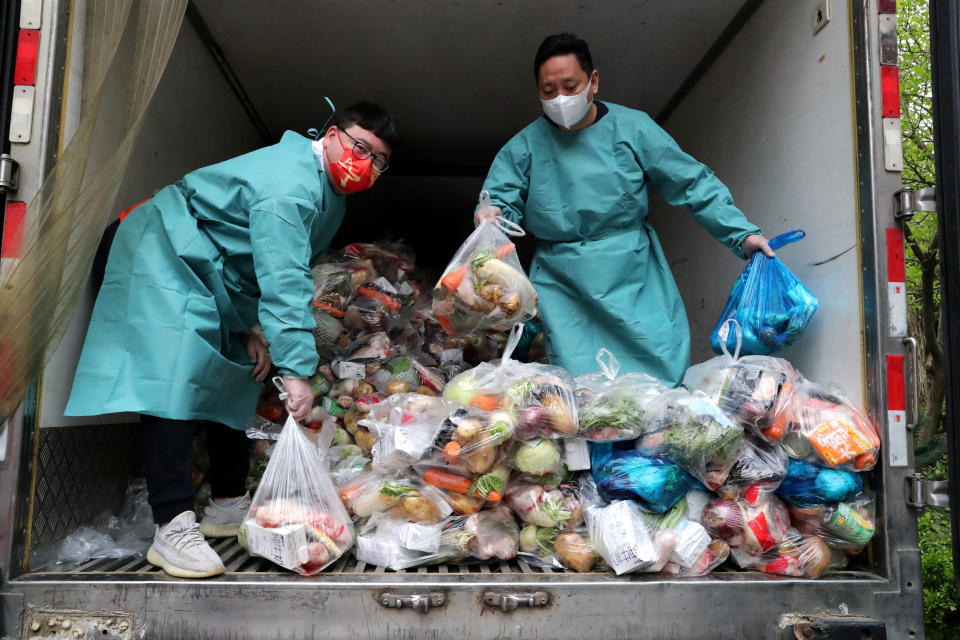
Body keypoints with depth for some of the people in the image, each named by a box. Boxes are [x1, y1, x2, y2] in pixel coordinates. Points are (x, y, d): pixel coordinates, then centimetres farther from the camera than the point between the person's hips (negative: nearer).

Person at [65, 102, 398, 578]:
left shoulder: (330, 198, 7)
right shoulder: (290, 182, -27)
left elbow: (289, 274, 10)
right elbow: (283, 281, -36)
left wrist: (251, 331, 0)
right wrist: (295, 369, -38)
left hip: (215, 278, 11)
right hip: (166, 258, -11)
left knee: (234, 378, 11)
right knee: (172, 384, -20)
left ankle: (229, 505, 21)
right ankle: (172, 529, -19)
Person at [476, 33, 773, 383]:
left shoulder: (632, 127, 1)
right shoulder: (525, 146, 1)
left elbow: (692, 183, 3)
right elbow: (502, 199, 2)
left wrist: (742, 233, -3)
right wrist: (491, 215, -23)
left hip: (635, 275, 1)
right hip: (562, 285, -1)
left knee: (666, 371, 0)